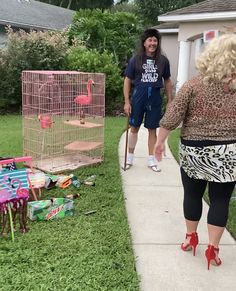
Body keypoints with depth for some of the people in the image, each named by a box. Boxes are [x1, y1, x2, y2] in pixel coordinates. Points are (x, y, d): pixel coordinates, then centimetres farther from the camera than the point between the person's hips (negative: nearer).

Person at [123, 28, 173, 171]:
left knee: (152, 130, 8)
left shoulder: (163, 61, 1)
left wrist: (170, 101, 9)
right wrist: (127, 102, -4)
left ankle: (151, 160, 20)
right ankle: (130, 157, 24)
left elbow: (167, 81, 10)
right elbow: (128, 81, 1)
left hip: (155, 98, 1)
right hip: (138, 97, -1)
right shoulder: (135, 60, -3)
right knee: (134, 128, 8)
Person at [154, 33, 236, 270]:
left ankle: (191, 238, 32)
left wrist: (160, 142, 3)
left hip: (193, 151, 0)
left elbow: (171, 118, -8)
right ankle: (212, 248, 16)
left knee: (192, 195, 16)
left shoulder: (193, 85, -7)